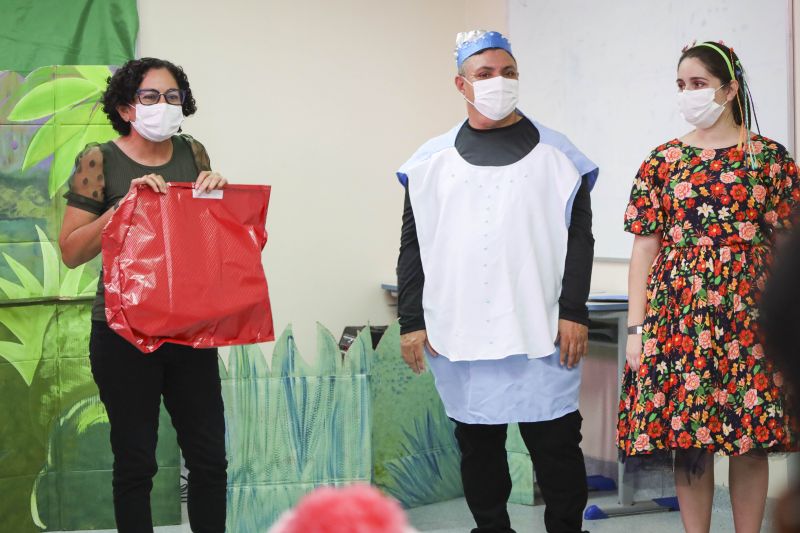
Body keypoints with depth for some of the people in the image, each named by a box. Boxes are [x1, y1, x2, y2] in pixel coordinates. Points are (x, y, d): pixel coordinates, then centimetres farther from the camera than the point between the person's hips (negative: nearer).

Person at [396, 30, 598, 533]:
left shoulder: (556, 154, 6)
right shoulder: (432, 161, 9)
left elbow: (579, 238, 2)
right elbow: (414, 246, 9)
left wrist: (574, 312, -7)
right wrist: (412, 321, 3)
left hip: (541, 334, -1)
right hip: (460, 335, 2)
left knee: (555, 442, 1)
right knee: (478, 443, 8)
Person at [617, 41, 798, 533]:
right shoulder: (663, 160, 9)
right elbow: (645, 248, 6)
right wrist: (637, 327, 1)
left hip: (748, 315, -1)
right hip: (678, 315, 1)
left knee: (751, 441, 1)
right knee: (688, 441, 4)